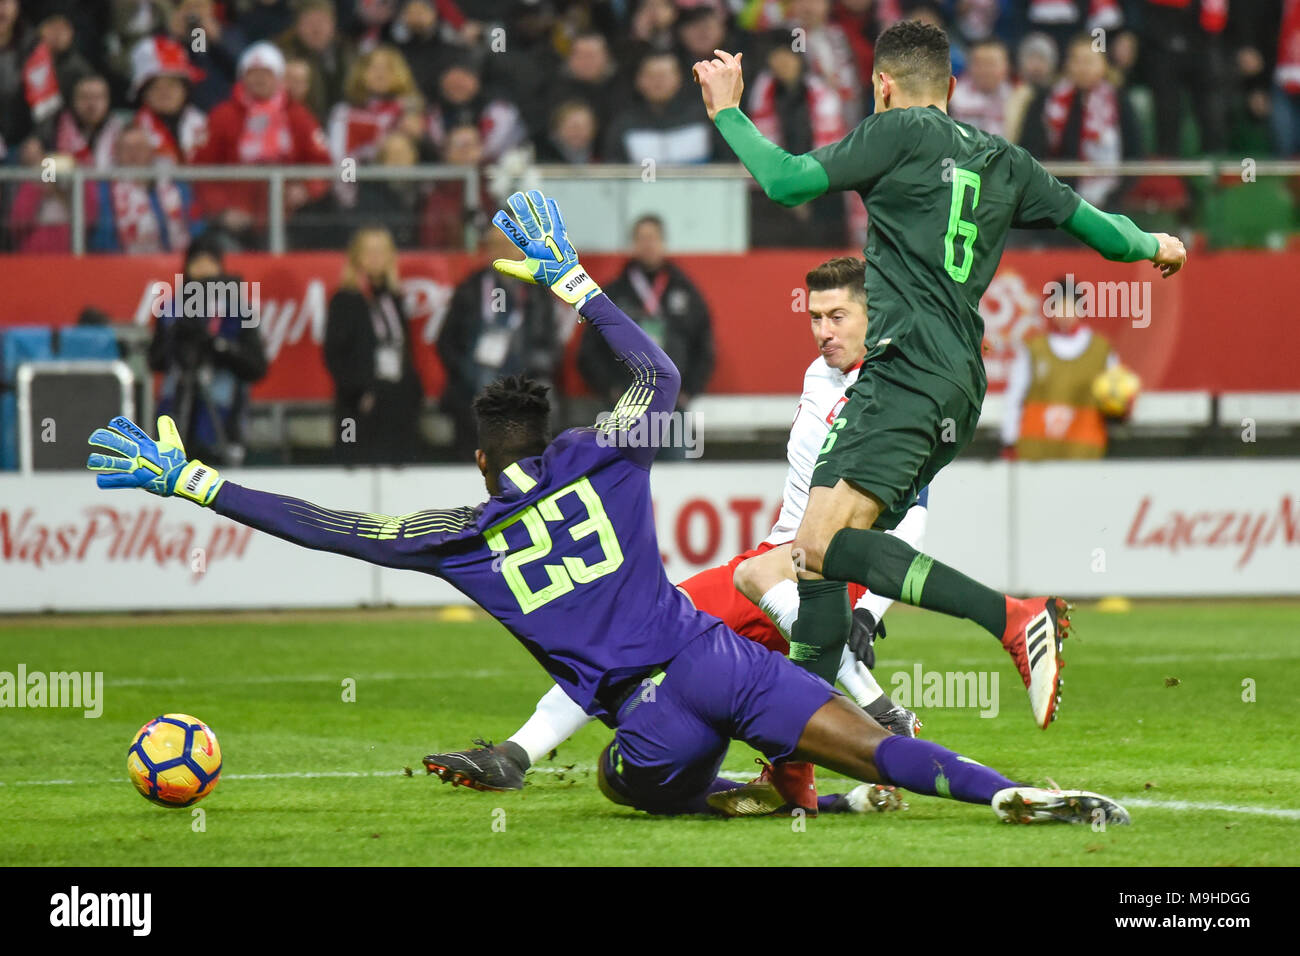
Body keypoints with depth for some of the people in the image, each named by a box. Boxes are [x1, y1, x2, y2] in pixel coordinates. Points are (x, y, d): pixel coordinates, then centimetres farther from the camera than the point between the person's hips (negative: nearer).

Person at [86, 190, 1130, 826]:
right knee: (873, 746, -7)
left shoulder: (462, 540, 3)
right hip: (718, 658, 1)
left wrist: (184, 478, 7)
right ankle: (1013, 793, -33)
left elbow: (321, 525, 3)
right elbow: (661, 377, 24)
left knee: (630, 780, 33)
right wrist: (572, 280, 29)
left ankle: (748, 795, 6)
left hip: (652, 719, -1)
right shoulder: (604, 464, 7)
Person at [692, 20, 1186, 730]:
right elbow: (1095, 227, 29)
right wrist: (1154, 247, 50)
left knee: (826, 544, -24)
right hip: (960, 387, 9)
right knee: (815, 555, 9)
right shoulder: (1002, 160, 21)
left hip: (907, 369, -9)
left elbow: (787, 183, -2)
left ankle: (1013, 617, -35)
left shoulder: (899, 133, 2)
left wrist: (726, 112, 13)